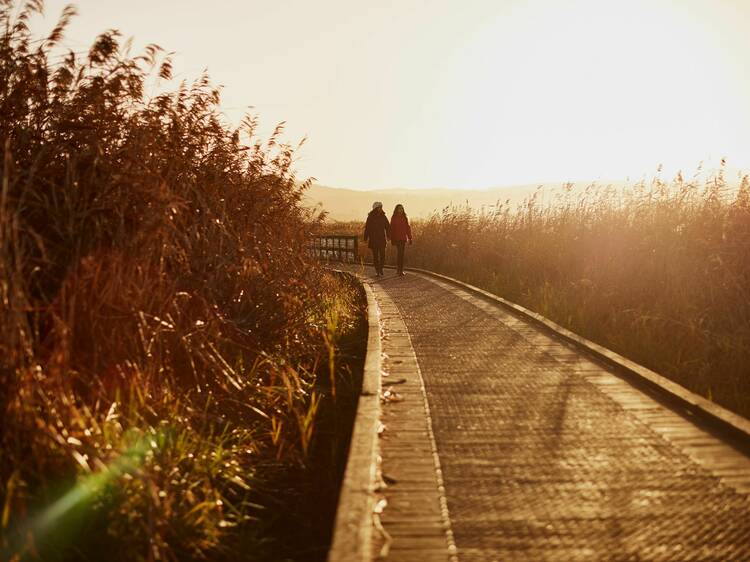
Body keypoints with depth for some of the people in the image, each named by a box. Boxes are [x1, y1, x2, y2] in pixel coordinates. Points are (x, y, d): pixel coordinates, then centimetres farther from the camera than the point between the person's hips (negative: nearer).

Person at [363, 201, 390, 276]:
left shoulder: (383, 217, 5)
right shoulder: (370, 217, -4)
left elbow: (387, 227, 8)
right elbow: (367, 228, -4)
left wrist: (389, 236, -4)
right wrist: (366, 238, -8)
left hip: (382, 239, 2)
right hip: (373, 240, -2)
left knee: (382, 255, -1)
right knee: (375, 255, 0)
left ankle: (381, 268, 20)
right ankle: (377, 271, 9)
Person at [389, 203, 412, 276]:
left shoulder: (405, 218, 10)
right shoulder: (394, 218, -2)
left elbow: (408, 228, 10)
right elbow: (392, 229, -4)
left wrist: (410, 238, 5)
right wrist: (392, 239, -8)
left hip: (403, 238, 5)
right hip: (397, 238, -5)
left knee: (401, 253, 8)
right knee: (400, 253, -12)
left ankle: (398, 268, 17)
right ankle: (400, 270, -10)